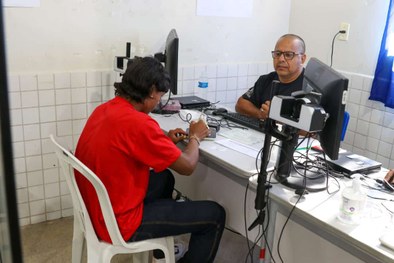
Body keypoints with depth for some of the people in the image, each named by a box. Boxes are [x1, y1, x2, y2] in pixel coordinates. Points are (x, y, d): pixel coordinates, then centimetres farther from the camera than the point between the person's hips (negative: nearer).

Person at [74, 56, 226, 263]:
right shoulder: (138, 122, -27)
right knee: (214, 215, -2)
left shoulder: (104, 109, 1)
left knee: (165, 178, 31)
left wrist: (165, 140, 13)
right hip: (119, 222, -9)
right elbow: (187, 166, -17)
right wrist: (195, 137, 2)